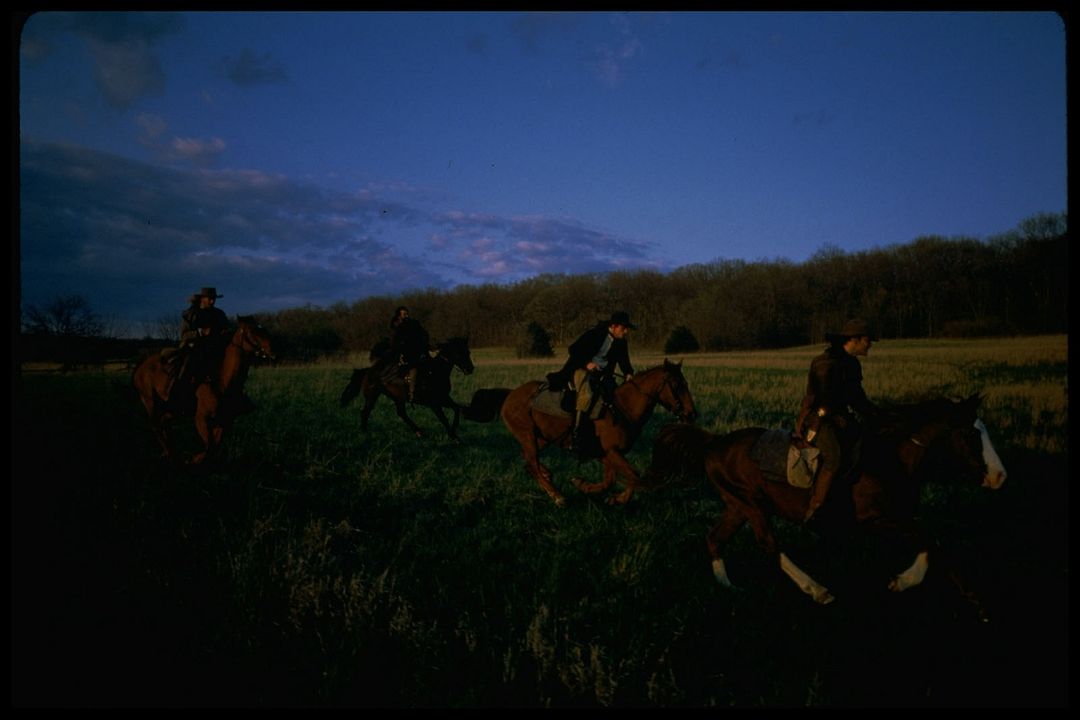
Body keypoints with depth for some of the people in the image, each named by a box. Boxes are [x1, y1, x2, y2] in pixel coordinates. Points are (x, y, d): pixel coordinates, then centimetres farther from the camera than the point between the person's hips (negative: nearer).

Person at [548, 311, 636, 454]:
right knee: (586, 395, -32)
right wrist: (587, 363, -24)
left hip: (602, 375, 8)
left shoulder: (621, 342, 5)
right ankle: (575, 435, -31)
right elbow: (573, 349, -12)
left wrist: (628, 373, -7)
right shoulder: (594, 333, -14)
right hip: (582, 369, -8)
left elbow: (623, 360, 14)